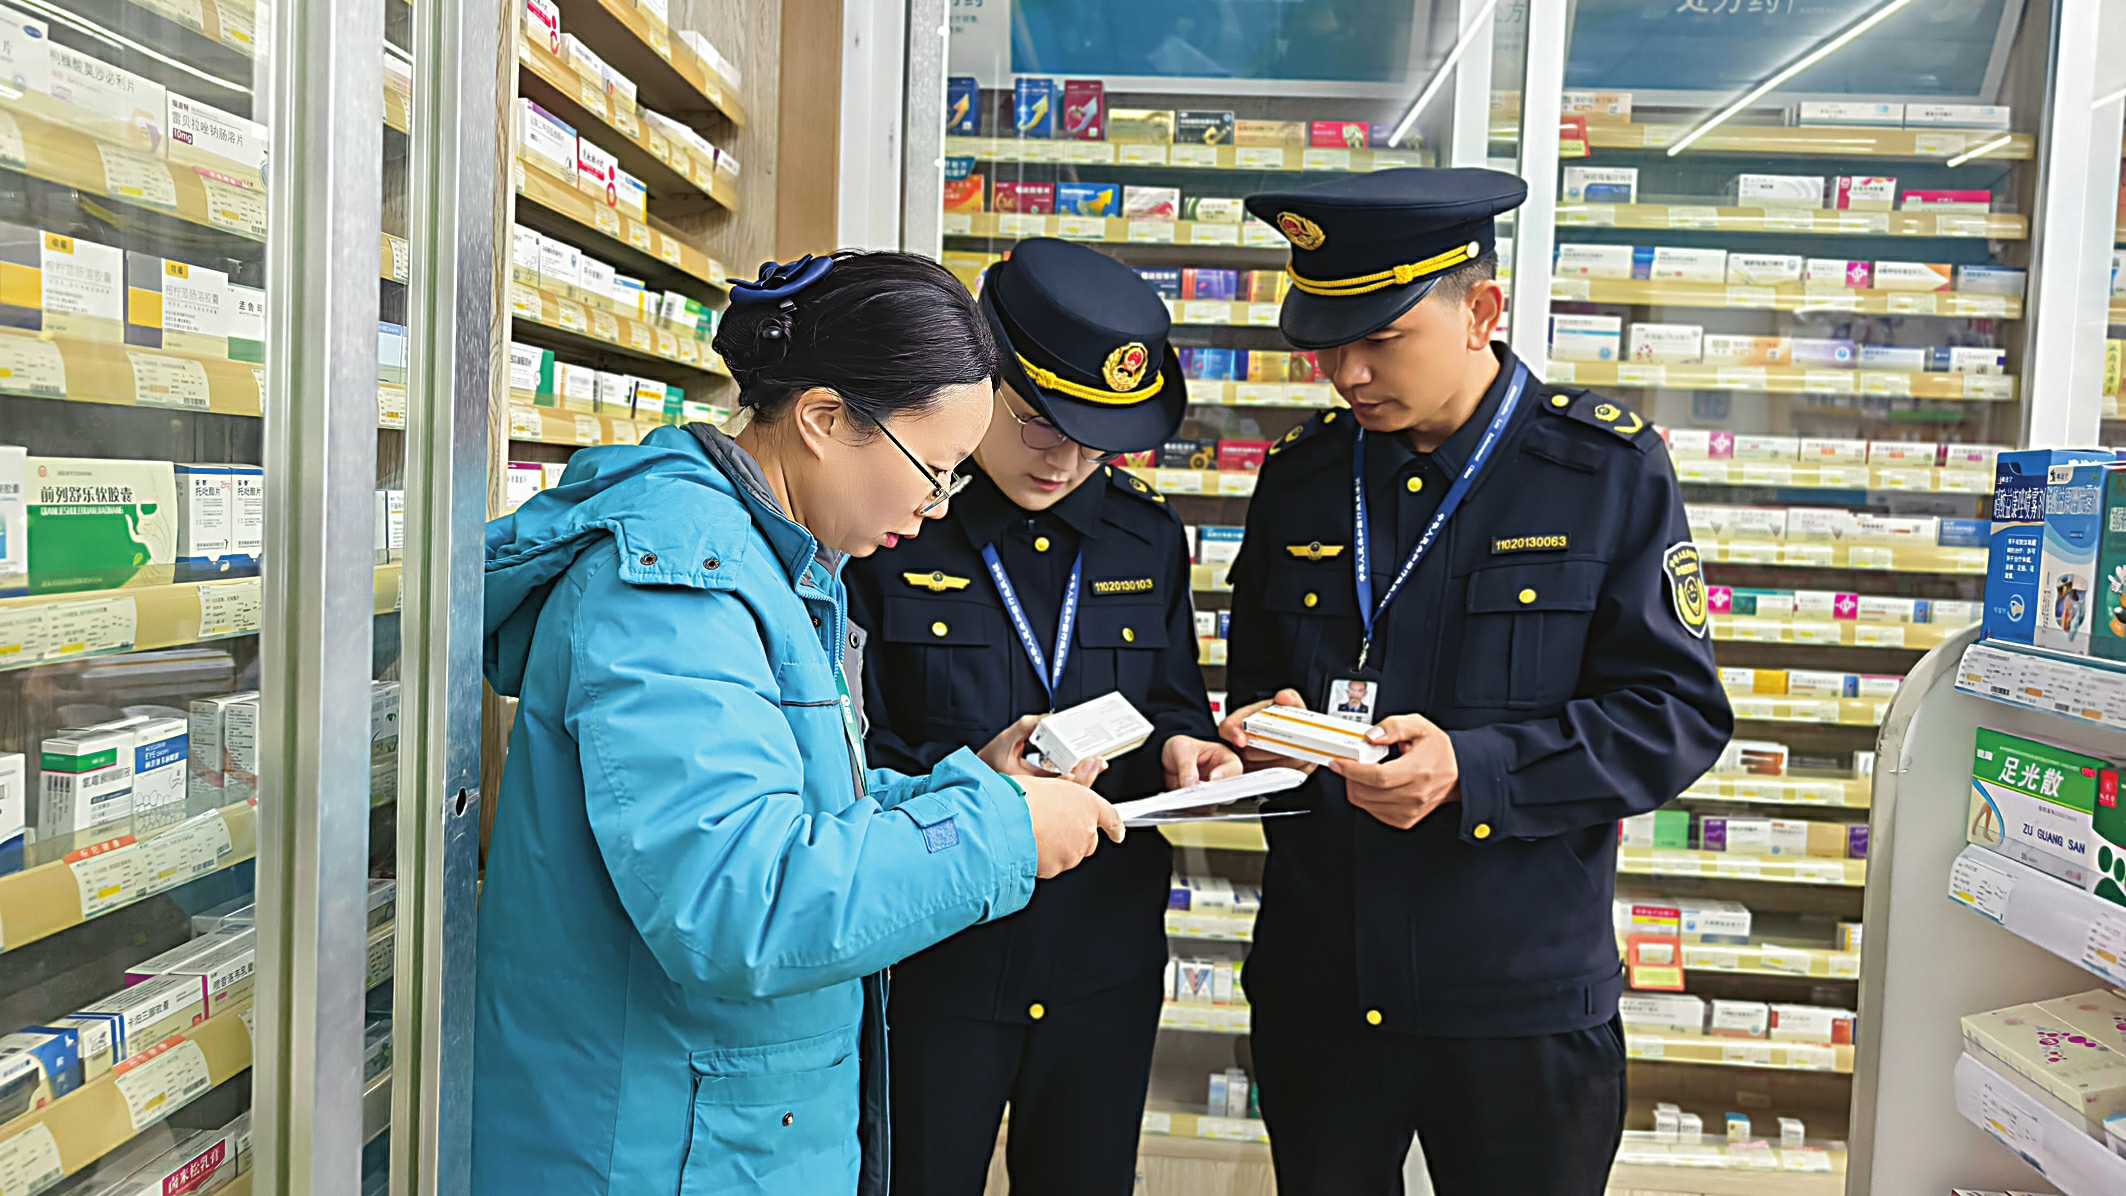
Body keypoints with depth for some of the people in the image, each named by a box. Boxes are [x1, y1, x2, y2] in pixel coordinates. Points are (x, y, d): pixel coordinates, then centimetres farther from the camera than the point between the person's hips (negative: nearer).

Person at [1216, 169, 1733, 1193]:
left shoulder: (1610, 472, -7)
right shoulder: (1299, 477, 5)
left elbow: (1678, 713, -9)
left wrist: (1471, 771, -22)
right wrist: (1267, 728, -8)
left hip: (1520, 1003, -3)